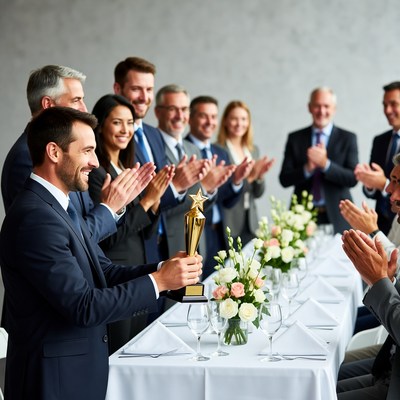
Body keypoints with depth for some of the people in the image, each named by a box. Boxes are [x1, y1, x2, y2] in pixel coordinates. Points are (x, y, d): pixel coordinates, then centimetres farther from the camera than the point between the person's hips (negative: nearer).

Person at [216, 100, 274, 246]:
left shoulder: (253, 150, 12)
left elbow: (258, 193, 12)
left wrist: (260, 176, -7)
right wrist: (247, 176, -25)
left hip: (250, 222, 6)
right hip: (228, 223, -6)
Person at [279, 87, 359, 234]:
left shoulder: (348, 138, 3)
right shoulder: (295, 138, 6)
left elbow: (353, 179, -6)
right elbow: (284, 179, 1)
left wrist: (326, 164, -19)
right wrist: (307, 168, -16)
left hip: (336, 217, -1)